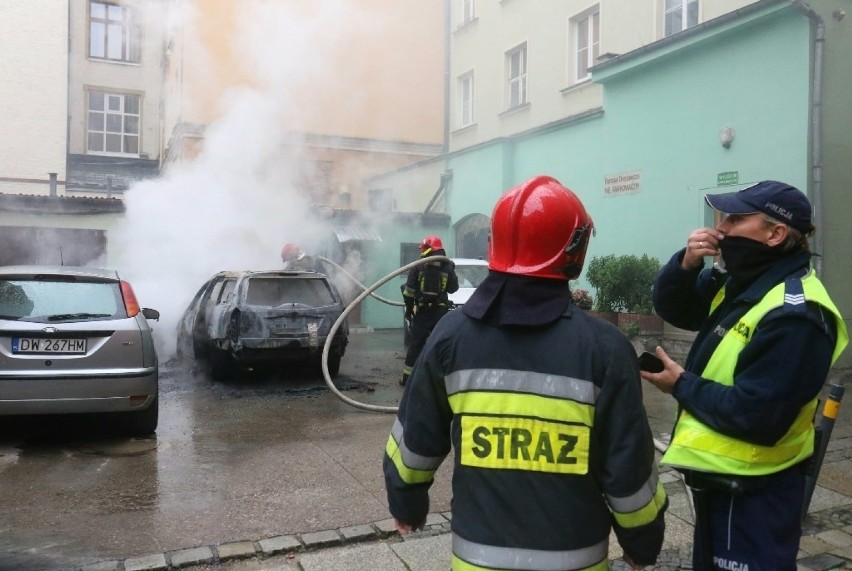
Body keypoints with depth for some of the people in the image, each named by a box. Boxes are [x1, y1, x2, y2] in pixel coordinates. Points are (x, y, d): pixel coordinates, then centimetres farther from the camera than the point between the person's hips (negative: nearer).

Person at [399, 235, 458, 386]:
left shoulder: (418, 267, -3)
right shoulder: (447, 267, -1)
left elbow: (409, 291, -5)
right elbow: (453, 288, 6)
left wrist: (408, 308, 6)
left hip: (421, 311, 0)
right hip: (441, 311, 0)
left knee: (415, 344, 7)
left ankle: (407, 376, 12)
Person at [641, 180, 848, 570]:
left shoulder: (795, 315, -26)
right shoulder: (742, 284, 3)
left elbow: (758, 417, -28)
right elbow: (671, 309, 7)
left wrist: (682, 386, -17)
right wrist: (686, 265, -12)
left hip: (754, 493, -9)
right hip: (718, 478, 9)